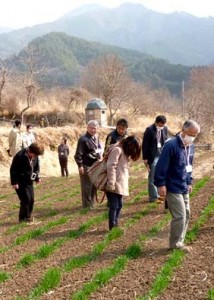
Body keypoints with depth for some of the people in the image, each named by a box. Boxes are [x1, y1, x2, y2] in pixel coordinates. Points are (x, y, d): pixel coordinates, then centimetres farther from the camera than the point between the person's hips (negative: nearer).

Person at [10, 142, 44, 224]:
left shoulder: (35, 156, -2)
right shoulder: (20, 156, -22)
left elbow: (36, 167, 15)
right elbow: (13, 170, -18)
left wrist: (37, 177, 5)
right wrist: (14, 182, -19)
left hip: (29, 181, 7)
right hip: (20, 182, -7)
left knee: (31, 199, 6)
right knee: (26, 199, -10)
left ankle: (28, 217, 20)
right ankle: (23, 218, 4)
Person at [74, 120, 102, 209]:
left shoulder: (96, 138, 12)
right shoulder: (83, 139, -14)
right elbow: (78, 154, -16)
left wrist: (99, 152, 7)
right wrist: (80, 166, -18)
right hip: (86, 166, -8)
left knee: (94, 186, 15)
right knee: (87, 186, -2)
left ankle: (91, 203, 27)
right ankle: (87, 205, 9)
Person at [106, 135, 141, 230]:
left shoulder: (125, 151, 17)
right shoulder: (117, 149, -15)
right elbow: (111, 166, -21)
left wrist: (124, 185, 14)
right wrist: (111, 184, -23)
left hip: (120, 185, 10)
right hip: (114, 185, -10)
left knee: (119, 205, 14)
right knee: (114, 206, -4)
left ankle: (115, 225, 23)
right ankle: (112, 227, 4)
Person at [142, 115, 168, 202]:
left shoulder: (165, 129, 4)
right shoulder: (149, 130, -13)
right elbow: (145, 145, -10)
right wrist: (145, 158, -11)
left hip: (162, 155, 6)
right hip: (153, 156, -6)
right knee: (152, 177, 0)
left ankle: (156, 195, 23)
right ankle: (153, 197, 6)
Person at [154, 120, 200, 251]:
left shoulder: (191, 146, 7)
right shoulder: (171, 145, -19)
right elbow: (161, 166, -20)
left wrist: (189, 182, 19)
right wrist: (161, 184, -19)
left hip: (184, 188, 9)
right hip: (173, 188, -9)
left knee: (186, 215, 12)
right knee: (180, 216, -8)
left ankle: (179, 242, 24)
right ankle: (175, 244, 8)